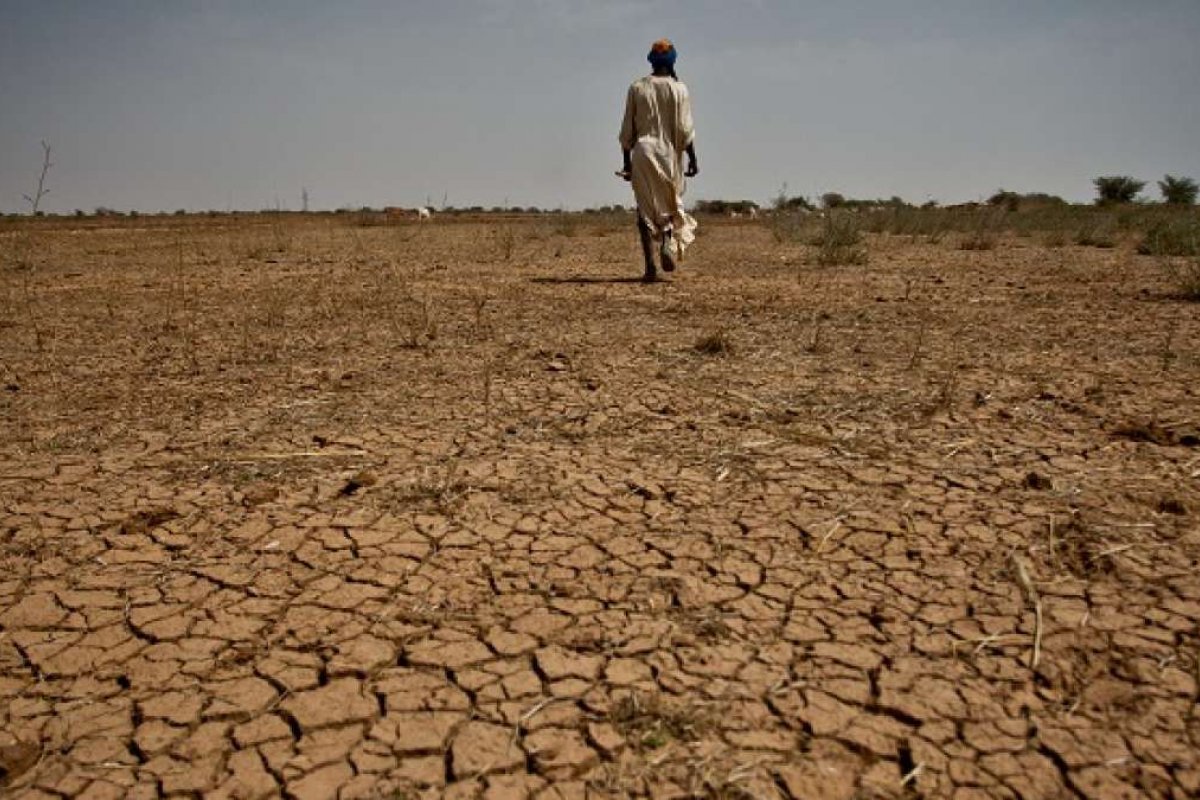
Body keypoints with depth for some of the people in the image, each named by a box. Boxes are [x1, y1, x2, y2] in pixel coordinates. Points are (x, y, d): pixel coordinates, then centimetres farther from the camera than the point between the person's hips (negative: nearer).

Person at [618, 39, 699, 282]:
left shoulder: (636, 88, 4)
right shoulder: (678, 88, -1)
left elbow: (627, 129, 4)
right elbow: (685, 129, -6)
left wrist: (627, 161, 9)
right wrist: (693, 159, 0)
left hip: (642, 153, 1)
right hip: (670, 153, -1)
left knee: (645, 209, 4)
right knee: (671, 203, 16)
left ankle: (650, 266, -3)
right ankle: (668, 243, -11)